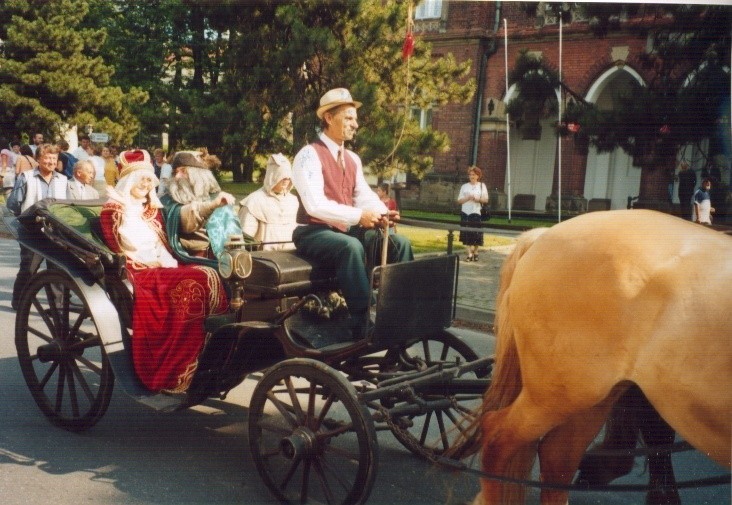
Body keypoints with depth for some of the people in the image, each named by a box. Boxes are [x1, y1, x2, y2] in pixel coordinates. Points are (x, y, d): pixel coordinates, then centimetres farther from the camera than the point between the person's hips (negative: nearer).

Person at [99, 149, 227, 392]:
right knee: (190, 286, -32)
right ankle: (172, 375, -30)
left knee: (208, 277, -22)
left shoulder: (152, 210, 24)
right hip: (136, 273, -6)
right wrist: (152, 262, -11)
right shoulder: (112, 211, 5)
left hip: (163, 268, 6)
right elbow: (117, 252, -2)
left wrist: (169, 261, -2)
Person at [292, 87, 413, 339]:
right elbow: (315, 205, -24)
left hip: (346, 230, 8)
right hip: (314, 233, -8)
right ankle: (361, 327, -35)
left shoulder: (353, 159, 13)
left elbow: (364, 196, 8)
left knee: (399, 242, -6)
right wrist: (359, 216, -28)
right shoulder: (309, 155, -13)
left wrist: (382, 213, -15)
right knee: (352, 247, -38)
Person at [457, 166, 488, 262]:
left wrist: (478, 199, -14)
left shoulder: (482, 185, 8)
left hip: (476, 213, -1)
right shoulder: (464, 186, 9)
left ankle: (475, 252, 19)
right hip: (465, 212, 1)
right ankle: (470, 254, -2)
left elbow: (486, 200, 4)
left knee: (476, 234, 1)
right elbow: (459, 200, 5)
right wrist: (468, 198, -12)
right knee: (467, 234, -3)